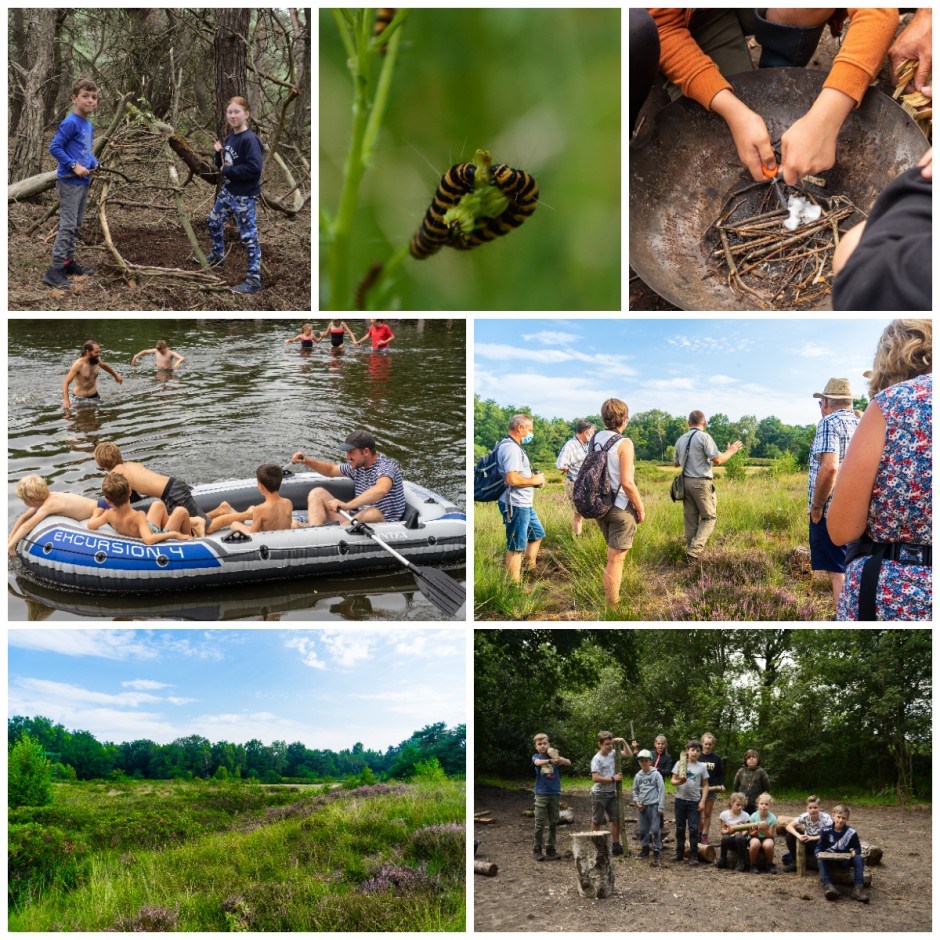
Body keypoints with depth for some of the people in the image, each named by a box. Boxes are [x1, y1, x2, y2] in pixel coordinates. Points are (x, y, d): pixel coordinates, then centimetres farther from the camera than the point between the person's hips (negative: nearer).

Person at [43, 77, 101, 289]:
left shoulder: (89, 126, 11)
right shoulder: (70, 123, -15)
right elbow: (54, 148, -17)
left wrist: (95, 165, 3)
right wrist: (74, 166, -21)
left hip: (83, 182, 9)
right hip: (69, 182, -9)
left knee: (76, 225, 15)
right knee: (67, 225, -12)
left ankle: (68, 261, 26)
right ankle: (55, 270, -11)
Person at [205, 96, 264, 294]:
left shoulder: (249, 139, -20)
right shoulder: (230, 138, 7)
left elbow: (254, 168, -31)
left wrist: (229, 171, -21)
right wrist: (218, 153, -4)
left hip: (244, 196, -9)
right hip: (228, 191, 10)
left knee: (248, 236, -5)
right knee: (214, 221, 26)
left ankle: (254, 279, 1)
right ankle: (218, 256, 49)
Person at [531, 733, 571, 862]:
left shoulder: (554, 755, 4)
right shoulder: (536, 757, 1)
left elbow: (568, 763, -10)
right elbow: (538, 762, -24)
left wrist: (559, 759, -34)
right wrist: (551, 761, -44)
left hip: (555, 793, 2)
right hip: (541, 794, -2)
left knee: (553, 823, 7)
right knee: (540, 823, -2)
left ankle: (550, 849, 16)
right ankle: (537, 850, 7)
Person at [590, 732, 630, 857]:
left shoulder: (613, 754, 3)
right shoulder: (597, 759, -16)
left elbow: (628, 755, 11)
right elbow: (596, 778, -23)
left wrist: (623, 742, -4)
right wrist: (613, 778, -19)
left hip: (611, 793, 6)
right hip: (599, 794, -6)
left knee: (616, 819, 5)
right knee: (596, 821, 5)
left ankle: (616, 845, 13)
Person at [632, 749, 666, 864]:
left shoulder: (656, 775, -6)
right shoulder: (638, 776, 7)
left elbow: (661, 791, -8)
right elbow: (635, 790, 17)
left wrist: (661, 807, -11)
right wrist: (636, 801, -1)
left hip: (654, 805, -5)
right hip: (643, 806, 5)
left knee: (655, 830, -7)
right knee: (643, 829, 11)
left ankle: (656, 852, -2)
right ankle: (645, 849, 23)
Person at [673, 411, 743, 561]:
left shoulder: (681, 440, 10)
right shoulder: (704, 437, -10)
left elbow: (675, 463, 21)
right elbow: (717, 460, -14)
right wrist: (731, 451, 3)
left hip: (686, 481, 6)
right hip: (701, 483, -6)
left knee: (690, 519, 10)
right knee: (709, 517, 3)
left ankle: (690, 550, 13)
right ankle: (695, 549, -11)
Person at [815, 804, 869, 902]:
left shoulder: (851, 832, -3)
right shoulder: (826, 831, -2)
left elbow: (858, 848, 3)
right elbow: (819, 847, 2)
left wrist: (855, 852, -21)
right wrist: (819, 854, -21)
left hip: (846, 860, 0)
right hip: (830, 860, 0)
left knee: (859, 859, -29)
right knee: (820, 861, -33)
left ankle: (858, 887, -37)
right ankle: (827, 885, -49)